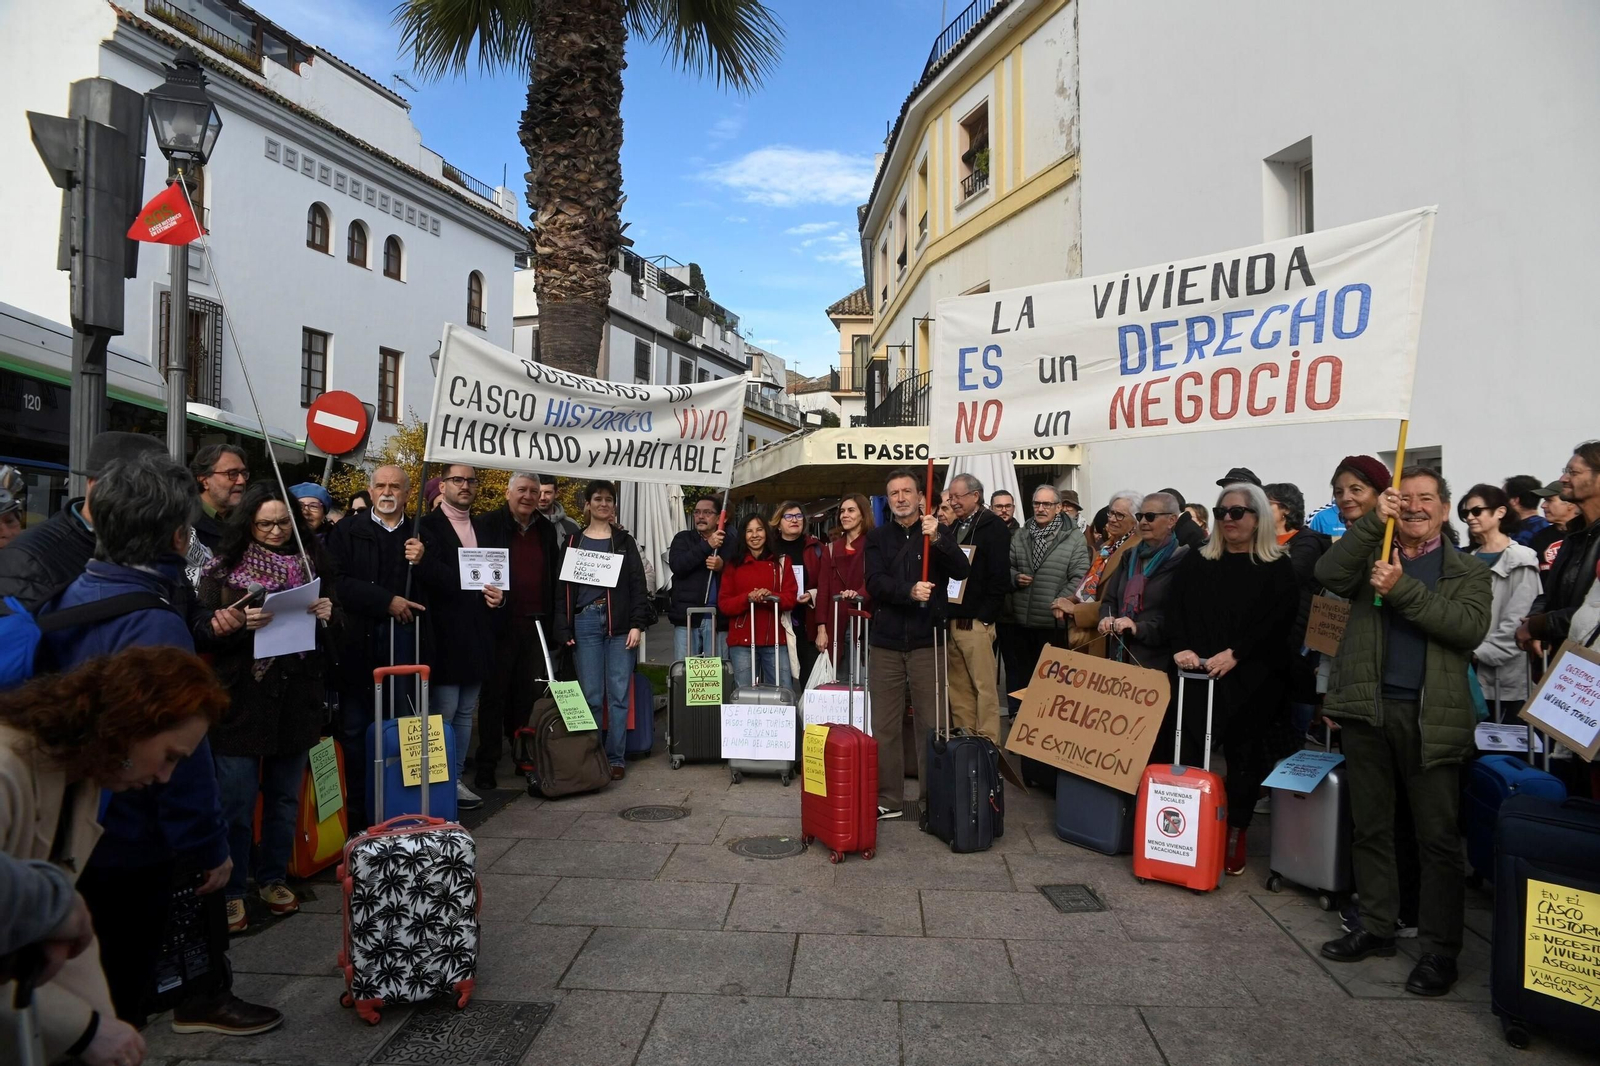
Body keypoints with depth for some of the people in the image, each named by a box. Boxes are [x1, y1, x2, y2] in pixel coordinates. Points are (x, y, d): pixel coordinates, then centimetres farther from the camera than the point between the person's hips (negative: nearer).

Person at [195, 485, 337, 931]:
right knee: (236, 800, 1)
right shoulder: (225, 567, -1)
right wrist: (240, 623, -21)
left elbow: (334, 631, 13)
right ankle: (230, 890, 17)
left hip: (297, 698, 3)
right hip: (242, 698, -3)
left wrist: (327, 614, -9)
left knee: (285, 795, 13)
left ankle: (273, 878, 29)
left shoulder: (311, 562, 7)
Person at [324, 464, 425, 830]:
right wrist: (386, 601, -10)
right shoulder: (347, 531, 8)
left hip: (404, 638, 1)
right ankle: (354, 812, 11)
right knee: (355, 727, 3)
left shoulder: (419, 535, 13)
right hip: (357, 639, -1)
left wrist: (422, 563, -10)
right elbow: (338, 582, -5)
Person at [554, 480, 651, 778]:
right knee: (590, 696, 1)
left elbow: (638, 585, 5)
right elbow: (563, 588, 7)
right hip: (586, 622, 0)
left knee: (619, 694, 0)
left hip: (620, 624, 0)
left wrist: (637, 624, -5)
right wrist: (564, 629, -1)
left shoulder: (624, 541, 10)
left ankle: (615, 758, 7)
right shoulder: (573, 542, 11)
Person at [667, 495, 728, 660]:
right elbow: (677, 566, -7)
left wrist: (723, 566, -14)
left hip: (718, 618, 0)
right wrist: (707, 546, -13)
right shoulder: (683, 538, 11)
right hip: (686, 617, 0)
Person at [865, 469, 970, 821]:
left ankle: (932, 801, 11)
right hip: (887, 643, 2)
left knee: (929, 724, 1)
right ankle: (888, 799, 17)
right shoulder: (878, 538, 9)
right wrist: (909, 591, -24)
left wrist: (937, 539, -26)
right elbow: (875, 583, -6)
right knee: (884, 726, 6)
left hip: (926, 642, -2)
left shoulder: (939, 532, 5)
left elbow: (962, 571, -11)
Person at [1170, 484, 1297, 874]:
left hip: (1251, 680, -2)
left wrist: (1234, 654, -17)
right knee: (1191, 752, 1)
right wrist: (1182, 648, -11)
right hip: (1198, 675, 2)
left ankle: (1235, 838, 18)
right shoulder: (1196, 562, 11)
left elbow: (1279, 621, -8)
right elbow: (1175, 611, 5)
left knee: (1244, 757, 6)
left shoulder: (1278, 567, 2)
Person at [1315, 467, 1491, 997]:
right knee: (1369, 827, 11)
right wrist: (1375, 520, -14)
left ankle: (1440, 948, 13)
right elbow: (1328, 573, -9)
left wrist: (1403, 590, -16)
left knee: (1437, 835, 3)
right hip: (1367, 710, 2)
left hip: (1432, 716, -2)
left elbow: (1470, 628, -9)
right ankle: (1376, 927, 25)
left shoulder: (1469, 571, 9)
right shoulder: (1370, 556, 13)